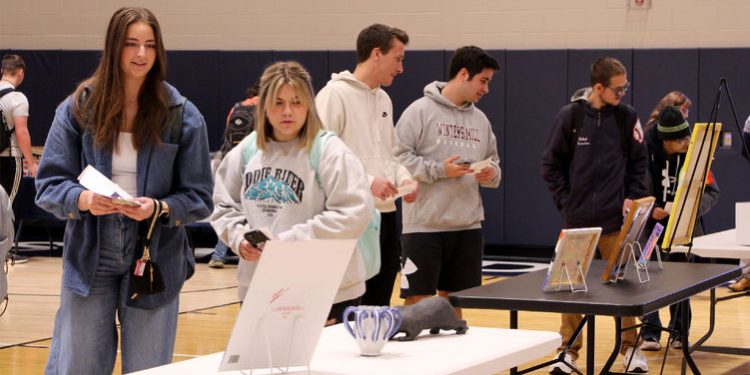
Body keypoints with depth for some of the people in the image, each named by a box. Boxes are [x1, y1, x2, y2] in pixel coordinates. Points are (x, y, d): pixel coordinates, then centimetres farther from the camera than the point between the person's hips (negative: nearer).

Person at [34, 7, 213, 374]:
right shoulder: (78, 108, -2)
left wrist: (159, 209, -20)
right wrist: (82, 199, -22)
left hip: (154, 263, 0)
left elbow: (199, 199, 0)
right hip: (90, 261, 0)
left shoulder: (183, 116, -2)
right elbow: (48, 185, -1)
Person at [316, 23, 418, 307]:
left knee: (379, 304, 13)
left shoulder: (384, 99, 16)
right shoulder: (335, 95, -11)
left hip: (386, 214, 9)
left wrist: (404, 178, 3)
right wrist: (367, 181, -22)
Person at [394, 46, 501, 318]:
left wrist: (491, 173, -2)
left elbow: (493, 163, 20)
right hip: (424, 225, -6)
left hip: (468, 226, 6)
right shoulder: (420, 111, -5)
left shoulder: (480, 119, 14)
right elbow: (398, 157, -11)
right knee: (418, 299, -4)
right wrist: (438, 170, -17)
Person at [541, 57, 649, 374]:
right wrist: (566, 202, -4)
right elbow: (551, 164, 1)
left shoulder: (627, 117, 0)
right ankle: (570, 350, 15)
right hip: (577, 218, -1)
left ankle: (629, 347, 15)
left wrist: (632, 197, -4)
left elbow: (638, 163, 7)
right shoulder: (570, 116, -5)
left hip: (616, 218, 1)